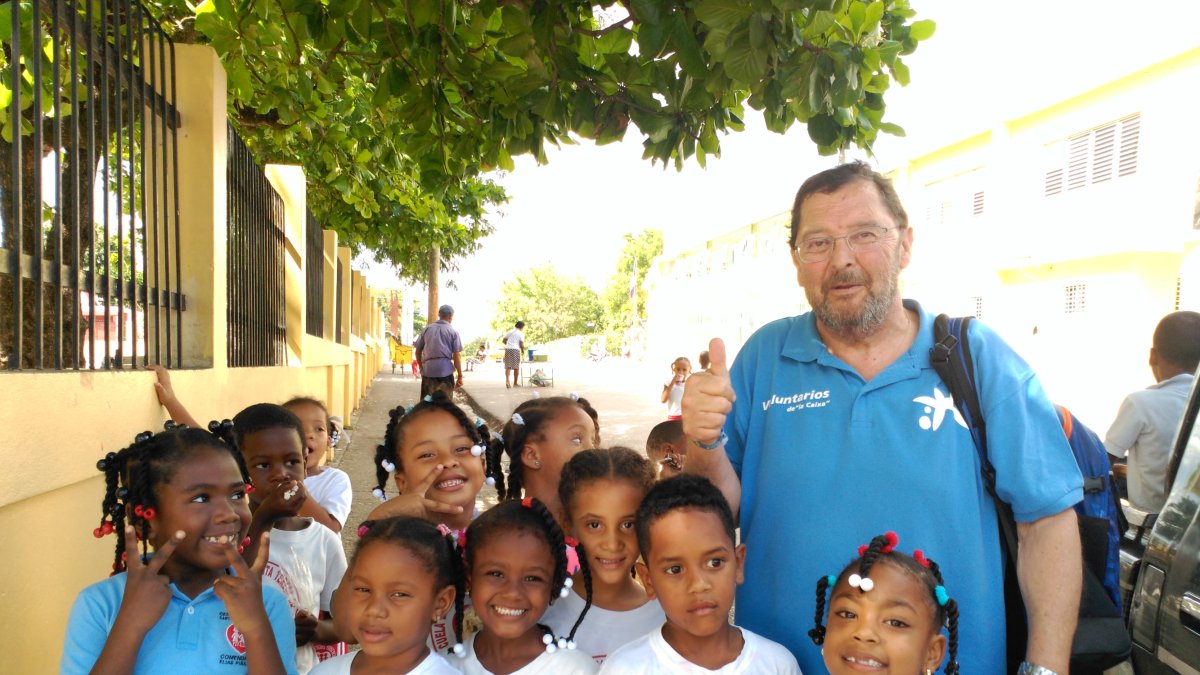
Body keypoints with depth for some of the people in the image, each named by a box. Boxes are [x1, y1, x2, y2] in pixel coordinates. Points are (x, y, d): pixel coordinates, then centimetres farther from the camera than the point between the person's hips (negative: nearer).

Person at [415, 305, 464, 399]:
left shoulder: (426, 329, 11)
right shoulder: (453, 332, 1)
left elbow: (418, 350, 14)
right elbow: (457, 355, -4)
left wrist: (421, 367, 29)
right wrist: (460, 376, -2)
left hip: (427, 369, 3)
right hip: (445, 370, -3)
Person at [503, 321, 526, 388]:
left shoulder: (510, 332, 13)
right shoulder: (521, 333, 0)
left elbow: (504, 340, 17)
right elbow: (521, 344, -9)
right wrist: (523, 350, 9)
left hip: (508, 349, 3)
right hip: (516, 350, -3)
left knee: (508, 366, 0)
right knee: (516, 367, 8)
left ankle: (507, 381, -20)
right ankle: (515, 382, 15)